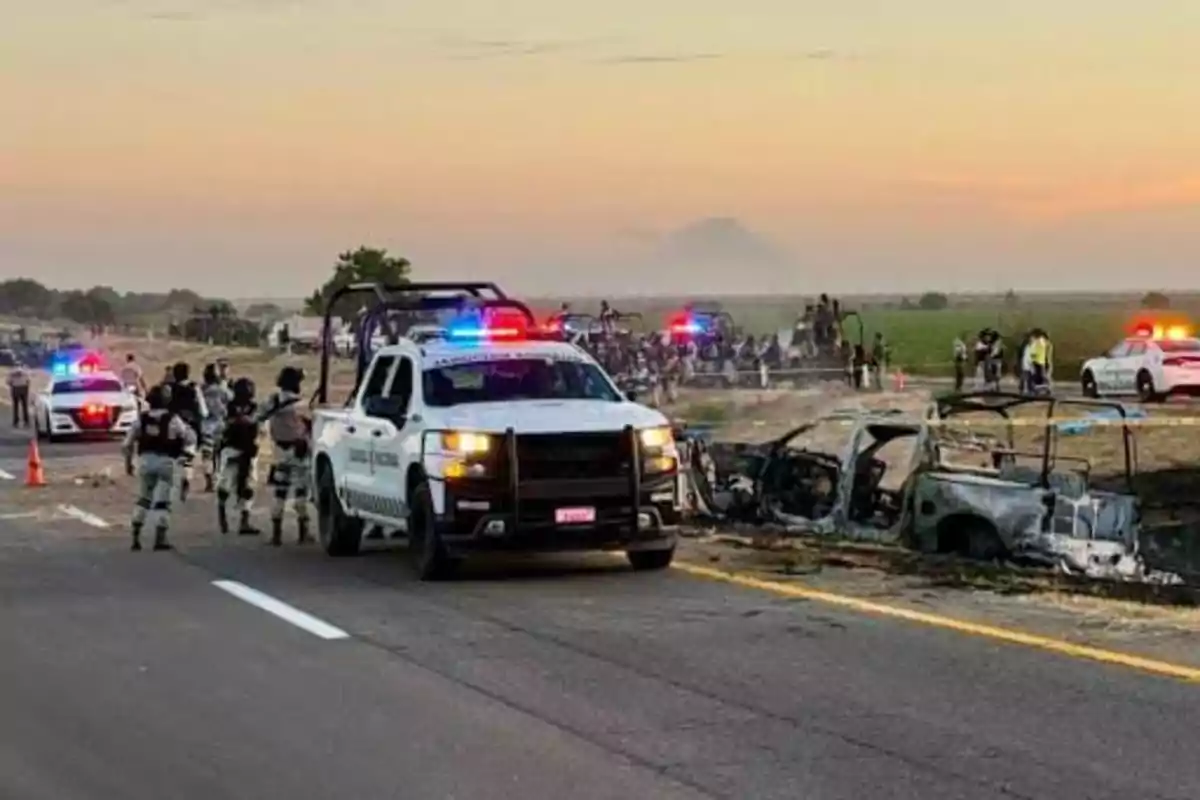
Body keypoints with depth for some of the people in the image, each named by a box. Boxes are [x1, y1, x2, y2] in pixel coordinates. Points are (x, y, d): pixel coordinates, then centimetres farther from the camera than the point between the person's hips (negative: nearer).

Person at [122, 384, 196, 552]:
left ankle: (135, 536, 15)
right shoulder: (172, 419, -6)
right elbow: (191, 438, -2)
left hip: (145, 460, 3)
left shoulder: (141, 419, 3)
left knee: (143, 499, 18)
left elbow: (127, 443, 6)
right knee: (163, 501, 2)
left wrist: (128, 461, 20)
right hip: (165, 461, -3)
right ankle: (160, 538, -3)